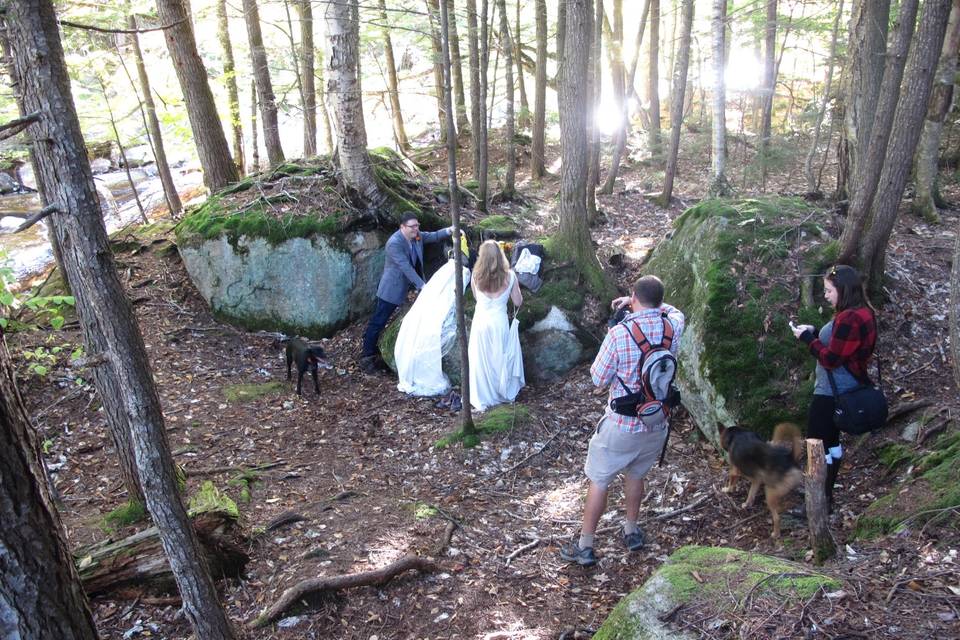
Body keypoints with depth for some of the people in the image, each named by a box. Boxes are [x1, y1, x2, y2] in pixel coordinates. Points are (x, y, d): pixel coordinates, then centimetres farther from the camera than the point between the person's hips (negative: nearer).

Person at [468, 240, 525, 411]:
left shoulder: (476, 276, -9)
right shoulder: (510, 276, -10)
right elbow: (518, 302, 0)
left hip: (481, 322, 0)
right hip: (500, 322, 0)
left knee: (481, 361, 11)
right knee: (501, 358, 18)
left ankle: (483, 400, 18)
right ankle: (504, 393, 33)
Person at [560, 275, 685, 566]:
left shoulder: (619, 333, -22)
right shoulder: (673, 327, -9)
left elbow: (598, 378, -11)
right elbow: (676, 312, 18)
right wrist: (653, 304, 12)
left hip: (621, 427, -5)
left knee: (598, 481, 11)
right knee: (635, 474, 27)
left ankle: (585, 546, 20)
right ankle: (632, 531, 42)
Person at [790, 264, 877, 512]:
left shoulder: (849, 319, -24)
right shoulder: (862, 313, 8)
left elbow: (831, 359, -23)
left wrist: (807, 338, -12)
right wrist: (815, 333, 3)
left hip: (831, 392, -11)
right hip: (844, 390, 11)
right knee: (831, 441, 20)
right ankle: (827, 495, 31)